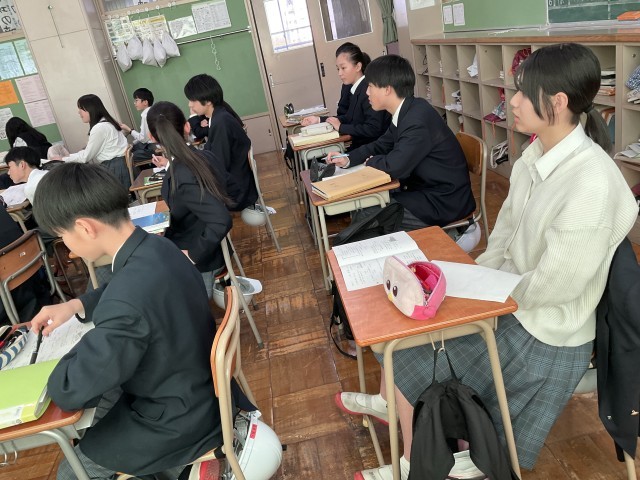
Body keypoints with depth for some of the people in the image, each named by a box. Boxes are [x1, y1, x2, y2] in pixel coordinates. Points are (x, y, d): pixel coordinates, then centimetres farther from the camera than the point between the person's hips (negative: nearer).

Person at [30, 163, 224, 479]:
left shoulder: (127, 306, -38)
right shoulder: (156, 248, -10)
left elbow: (69, 391, -27)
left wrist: (88, 343, -9)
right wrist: (76, 306, 3)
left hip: (181, 422, -8)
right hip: (201, 391, 8)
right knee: (100, 405, 29)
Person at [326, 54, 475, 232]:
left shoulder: (418, 120, -26)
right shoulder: (406, 112, 5)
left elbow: (394, 166, -28)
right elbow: (381, 145, 16)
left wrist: (371, 162, -5)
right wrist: (349, 159, 0)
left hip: (443, 202, -9)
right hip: (427, 190, 9)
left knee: (364, 218, -12)